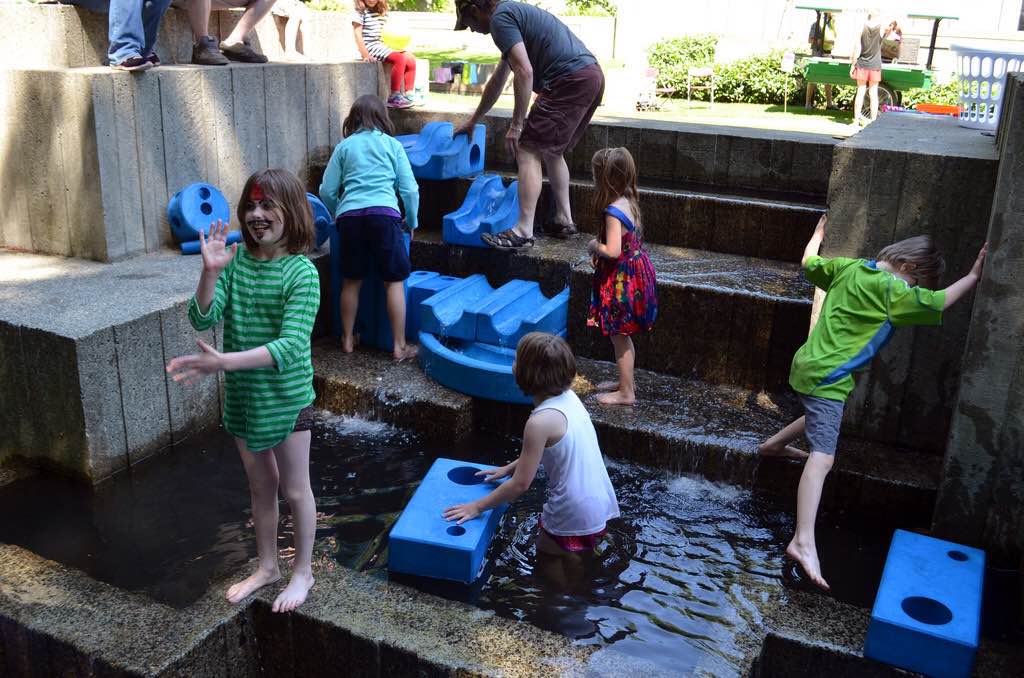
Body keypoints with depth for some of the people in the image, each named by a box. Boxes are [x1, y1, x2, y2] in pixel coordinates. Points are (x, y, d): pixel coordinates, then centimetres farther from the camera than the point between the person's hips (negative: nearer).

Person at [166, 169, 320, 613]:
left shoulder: (302, 273, -19)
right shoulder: (236, 261, -5)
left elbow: (291, 345, -27)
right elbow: (202, 319, -10)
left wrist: (224, 361, -36)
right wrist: (210, 273, -26)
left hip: (286, 398, -5)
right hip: (242, 396, 5)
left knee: (295, 490, 11)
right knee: (260, 485, 20)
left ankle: (303, 572, 31)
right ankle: (267, 566, 39)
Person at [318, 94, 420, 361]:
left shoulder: (344, 147, 16)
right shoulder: (392, 144, 12)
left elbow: (327, 191, 13)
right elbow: (410, 189, 7)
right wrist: (412, 221, 21)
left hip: (349, 216, 2)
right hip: (384, 214, -2)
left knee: (351, 281, 14)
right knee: (394, 281, 4)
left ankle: (348, 340, 25)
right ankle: (399, 346, 6)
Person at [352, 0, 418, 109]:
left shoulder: (382, 13, 16)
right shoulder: (360, 12, -5)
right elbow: (358, 35, -11)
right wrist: (365, 55, -19)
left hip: (384, 46, 8)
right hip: (371, 46, -8)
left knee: (411, 60, -4)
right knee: (400, 58, -27)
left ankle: (409, 96, -1)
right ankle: (394, 97, -25)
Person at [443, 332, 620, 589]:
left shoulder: (540, 421, -25)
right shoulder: (568, 396, 0)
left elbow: (521, 483, -18)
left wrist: (478, 507, -8)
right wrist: (509, 468, 20)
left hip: (575, 517, -8)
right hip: (601, 504, 8)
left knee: (547, 559, 16)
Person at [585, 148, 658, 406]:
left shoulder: (613, 211, -24)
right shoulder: (629, 201, 4)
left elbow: (612, 251, -29)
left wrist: (594, 246, -11)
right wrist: (600, 244, 6)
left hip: (621, 280, -9)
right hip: (634, 273, 9)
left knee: (619, 337, 3)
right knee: (623, 336, 21)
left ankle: (626, 393, 14)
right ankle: (626, 380, 35)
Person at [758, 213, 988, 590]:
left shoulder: (849, 267, 8)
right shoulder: (890, 289, -13)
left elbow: (809, 263, 23)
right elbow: (940, 302, -12)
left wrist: (819, 233, 39)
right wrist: (974, 276, 0)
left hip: (808, 365, 9)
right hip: (826, 377, -9)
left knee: (820, 419, 38)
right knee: (822, 458, -18)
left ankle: (773, 446, 55)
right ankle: (804, 542, -27)